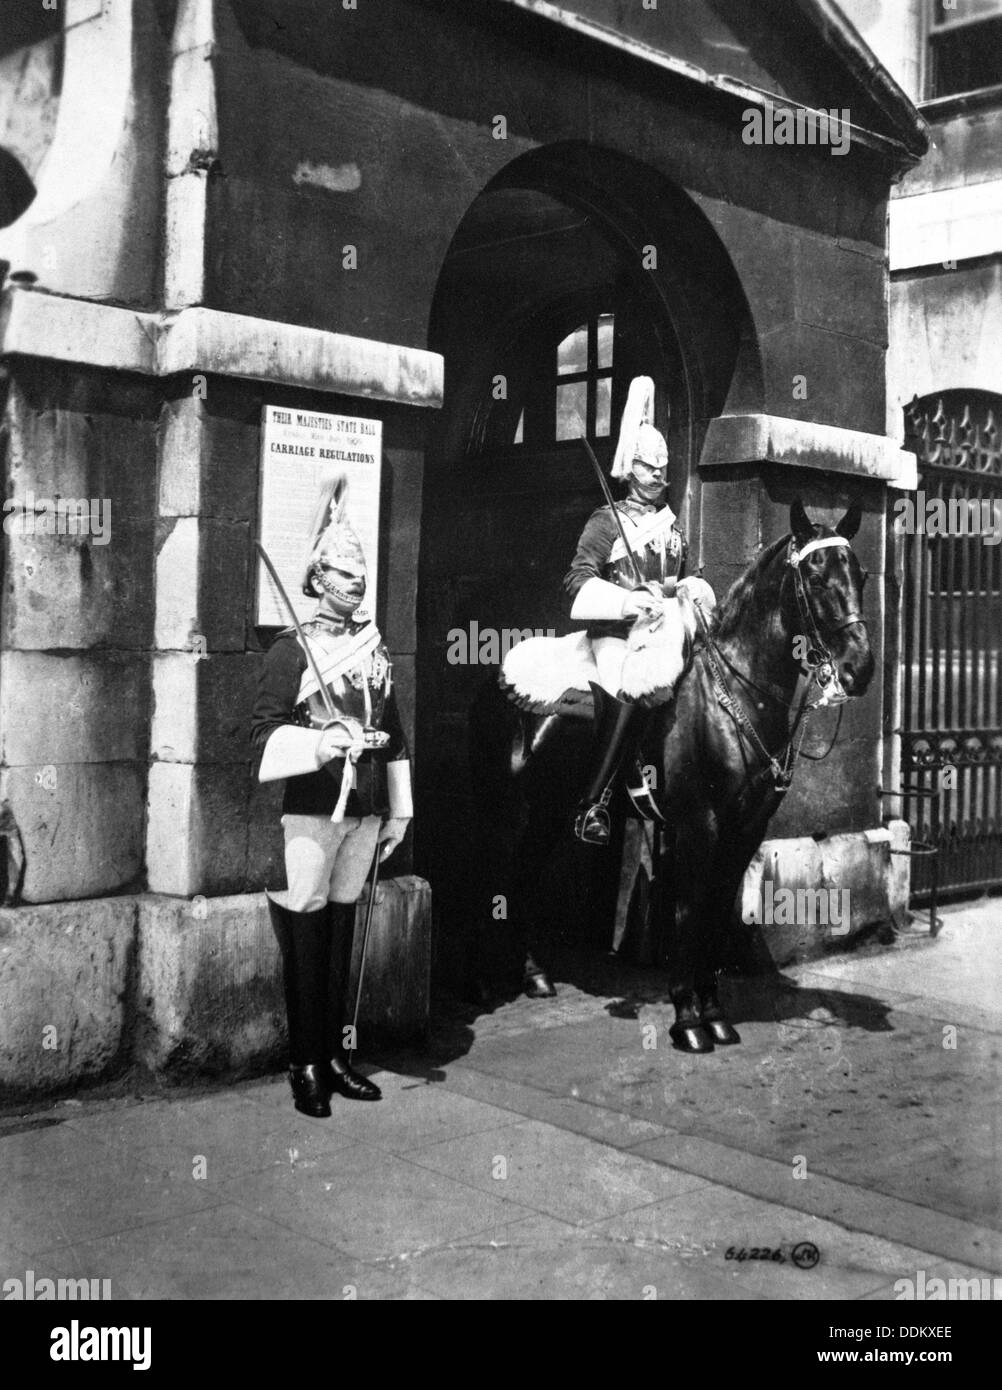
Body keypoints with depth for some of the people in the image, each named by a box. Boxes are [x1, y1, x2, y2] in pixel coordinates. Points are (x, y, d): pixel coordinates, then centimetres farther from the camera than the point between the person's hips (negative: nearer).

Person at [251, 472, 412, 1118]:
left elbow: (395, 735, 17)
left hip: (365, 813, 5)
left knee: (342, 933, 11)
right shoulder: (293, 647, -3)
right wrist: (319, 745, -24)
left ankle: (336, 1053, 20)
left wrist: (399, 813, 15)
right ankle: (305, 1065, 9)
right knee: (305, 932, 1)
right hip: (308, 808, -5)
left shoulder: (378, 649, 14)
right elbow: (265, 732, -8)